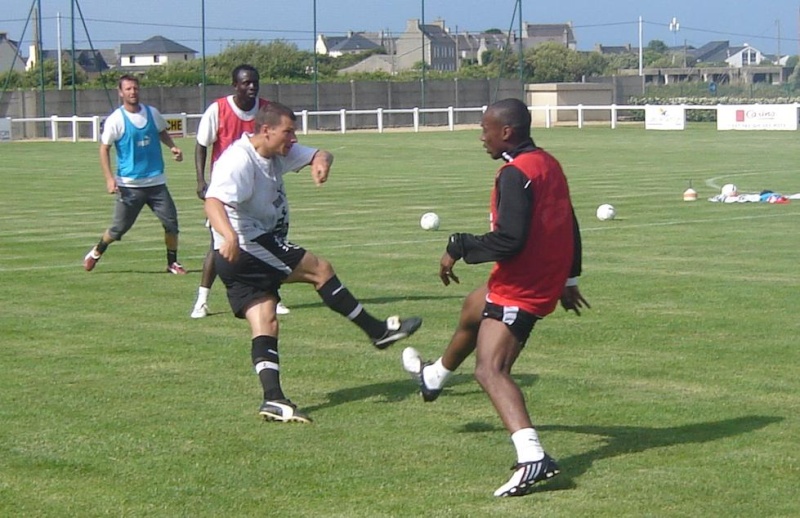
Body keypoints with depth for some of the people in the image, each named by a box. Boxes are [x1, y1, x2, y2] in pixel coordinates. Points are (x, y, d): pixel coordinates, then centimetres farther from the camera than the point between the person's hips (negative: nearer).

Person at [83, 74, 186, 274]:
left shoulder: (152, 113, 5)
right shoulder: (115, 120, -7)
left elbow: (162, 133, 23)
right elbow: (104, 148, -4)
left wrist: (172, 147, 2)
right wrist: (109, 178, -13)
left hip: (156, 182, 3)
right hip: (129, 185, -3)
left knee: (171, 222, -3)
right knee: (119, 228, 3)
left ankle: (172, 263, 12)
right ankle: (96, 252, 28)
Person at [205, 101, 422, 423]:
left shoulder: (278, 154, 10)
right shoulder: (239, 161, -20)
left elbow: (316, 154, 15)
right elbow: (213, 202, -33)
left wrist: (321, 161, -12)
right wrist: (229, 235, -53)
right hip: (246, 247, -10)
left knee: (265, 325, 0)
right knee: (320, 270, -4)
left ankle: (273, 399, -9)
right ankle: (378, 331, 5)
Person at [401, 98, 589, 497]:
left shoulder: (515, 175, -21)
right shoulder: (548, 164, 8)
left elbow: (509, 240, -29)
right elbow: (568, 226, 17)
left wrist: (458, 248, -16)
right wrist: (569, 280, 27)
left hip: (519, 289, -11)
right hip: (548, 280, 11)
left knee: (490, 371, -20)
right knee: (472, 309, 35)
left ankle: (532, 457, -38)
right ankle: (434, 378, 61)